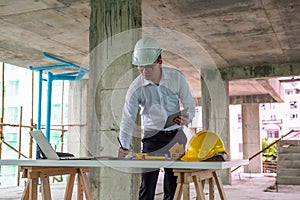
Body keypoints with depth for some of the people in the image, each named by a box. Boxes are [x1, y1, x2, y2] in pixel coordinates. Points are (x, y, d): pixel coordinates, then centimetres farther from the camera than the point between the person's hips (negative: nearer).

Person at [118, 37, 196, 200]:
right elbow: (128, 119, -13)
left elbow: (189, 104, -1)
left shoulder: (176, 77, -10)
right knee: (147, 183, -5)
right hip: (153, 136, -1)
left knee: (173, 183, 3)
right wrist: (124, 146, -25)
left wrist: (187, 118, -23)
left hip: (176, 134, 1)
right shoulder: (136, 87, -13)